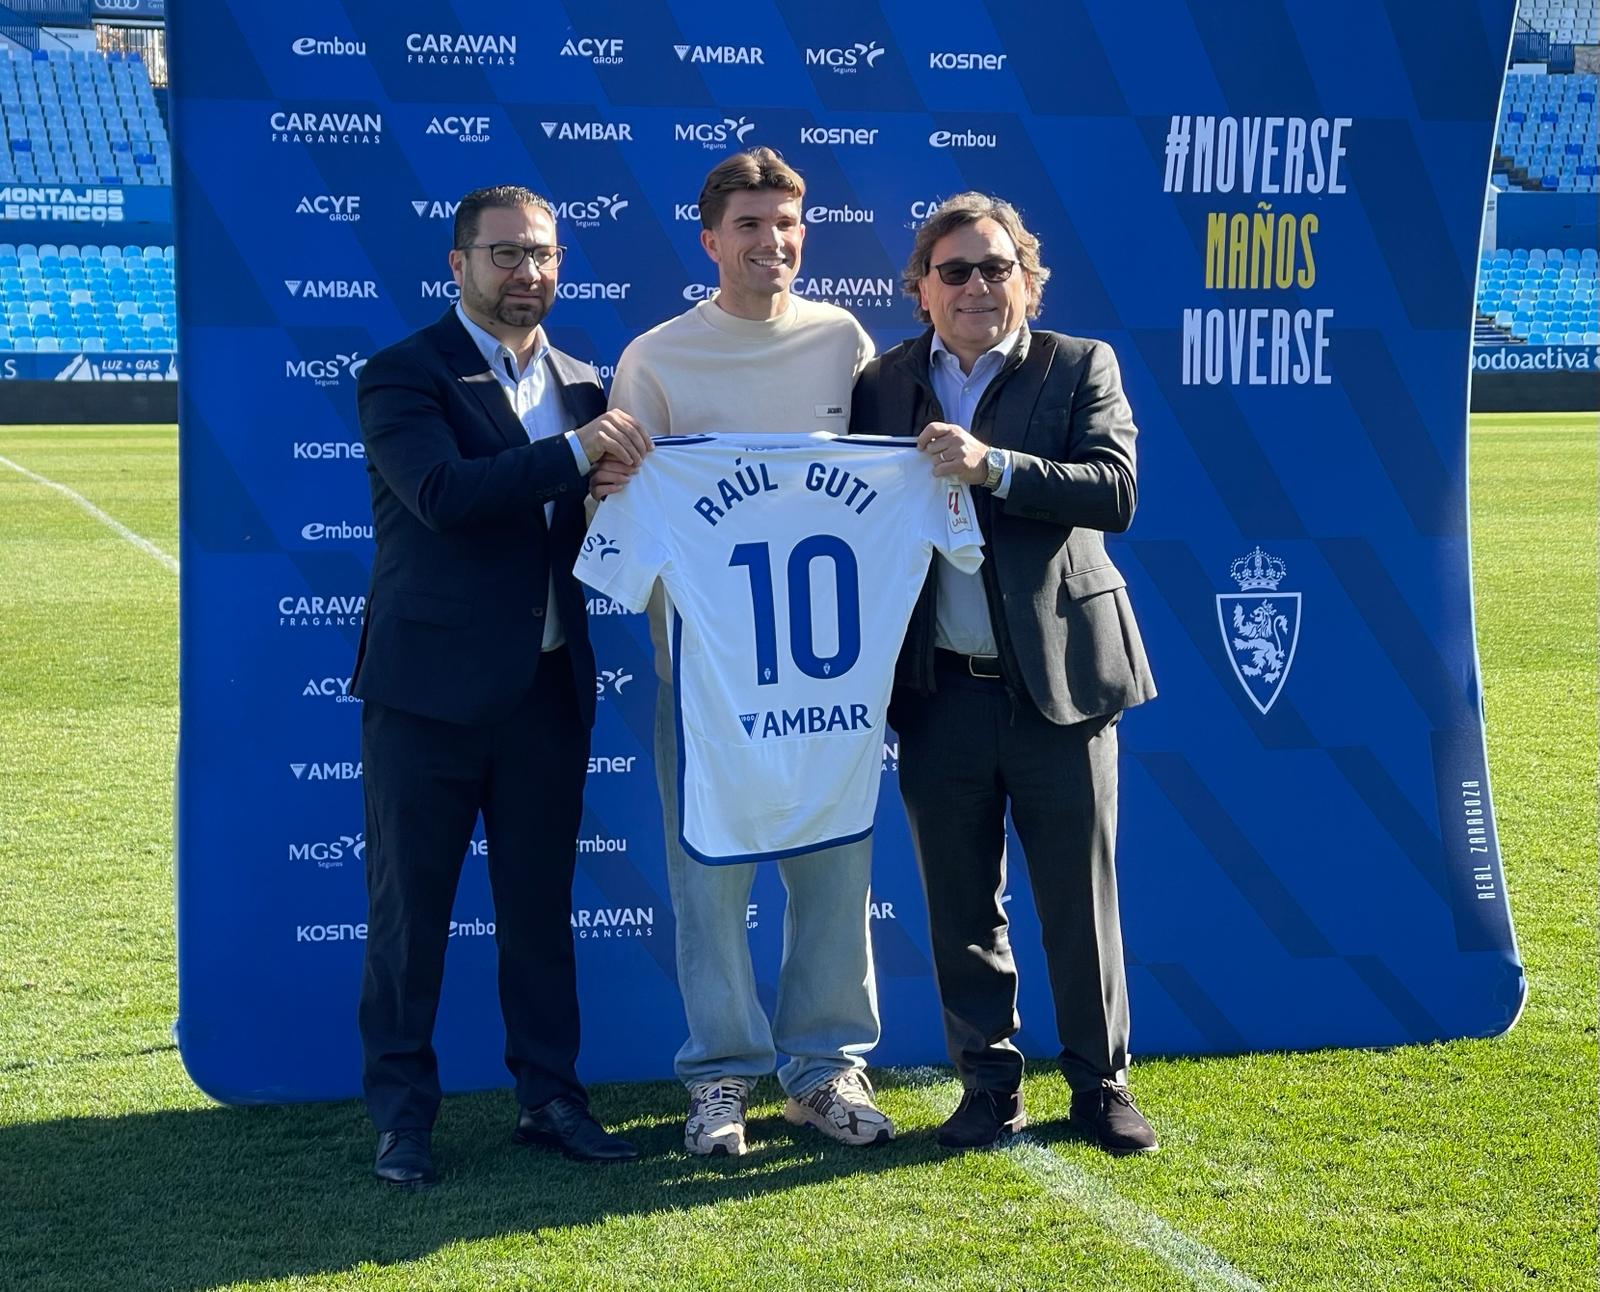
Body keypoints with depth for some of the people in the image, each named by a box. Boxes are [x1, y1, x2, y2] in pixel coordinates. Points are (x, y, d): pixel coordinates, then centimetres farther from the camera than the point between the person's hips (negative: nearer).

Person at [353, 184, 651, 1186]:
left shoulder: (582, 385, 12)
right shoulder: (404, 376, -6)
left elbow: (592, 528, 12)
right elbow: (441, 492, -23)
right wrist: (576, 452, -27)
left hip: (549, 684, 5)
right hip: (432, 685, -5)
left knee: (542, 904, 11)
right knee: (411, 906, 3)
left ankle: (551, 1096, 22)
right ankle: (403, 1112, 14)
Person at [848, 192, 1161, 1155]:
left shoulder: (1080, 368, 1)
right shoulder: (883, 383, 7)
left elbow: (1116, 493, -13)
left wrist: (993, 466, -24)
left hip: (1058, 679, -2)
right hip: (940, 691, 2)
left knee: (1080, 902, 5)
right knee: (961, 906, 9)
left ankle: (1102, 1085, 20)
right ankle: (990, 1088, 22)